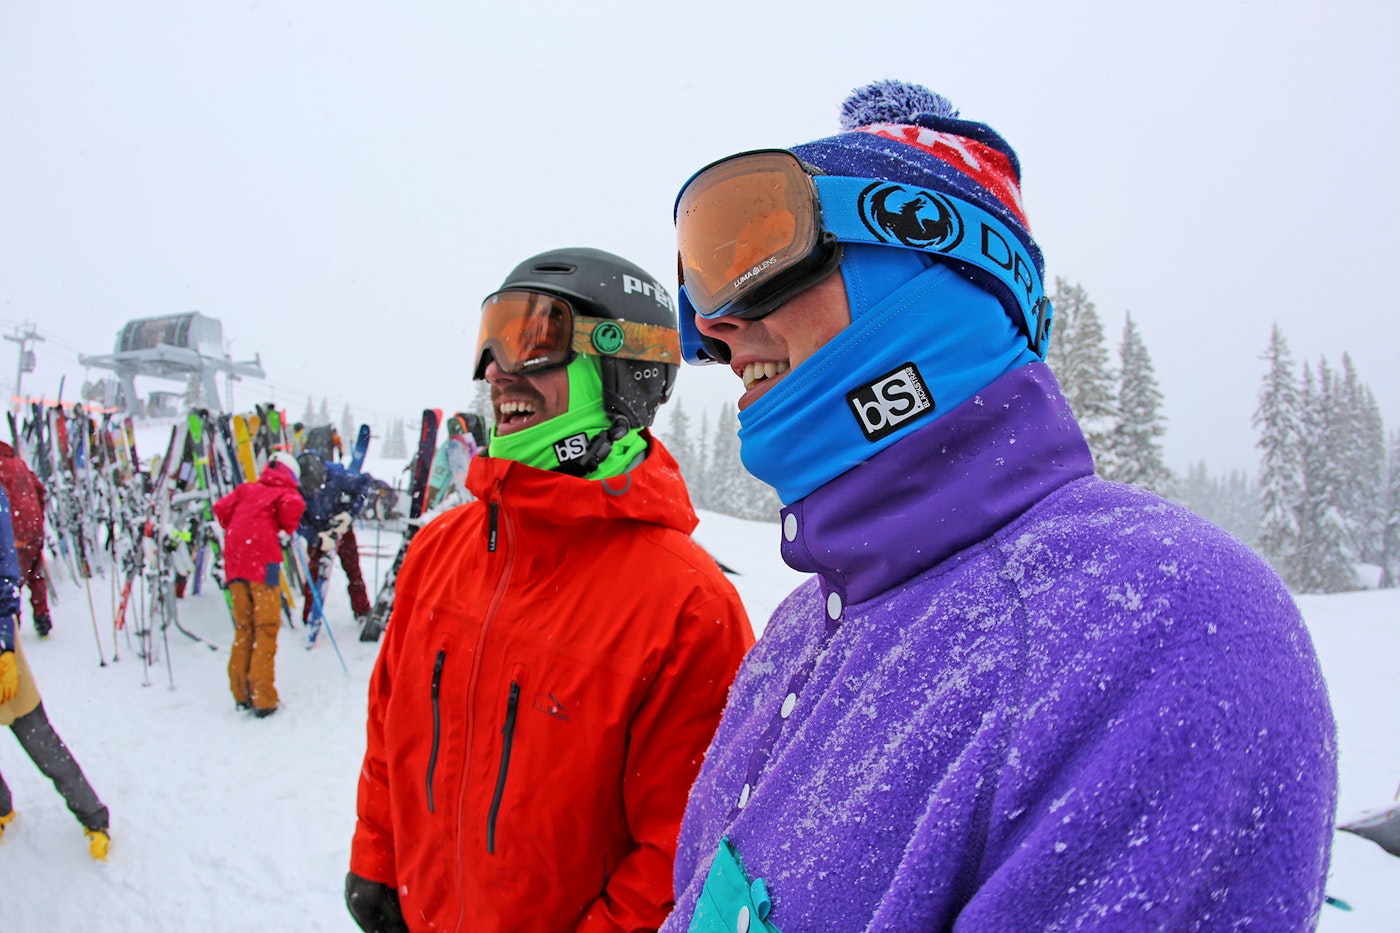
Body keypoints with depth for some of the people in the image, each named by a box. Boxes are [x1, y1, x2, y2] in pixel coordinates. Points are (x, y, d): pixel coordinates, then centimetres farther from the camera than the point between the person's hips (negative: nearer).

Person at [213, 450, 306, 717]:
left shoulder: (246, 489, 25)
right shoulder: (286, 491, 10)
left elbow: (220, 508, 16)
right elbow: (293, 505, -12)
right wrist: (286, 532, 2)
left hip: (234, 560, 5)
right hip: (263, 558, -5)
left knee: (243, 627, 14)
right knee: (266, 627, -2)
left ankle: (241, 694, 18)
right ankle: (263, 699, -5)